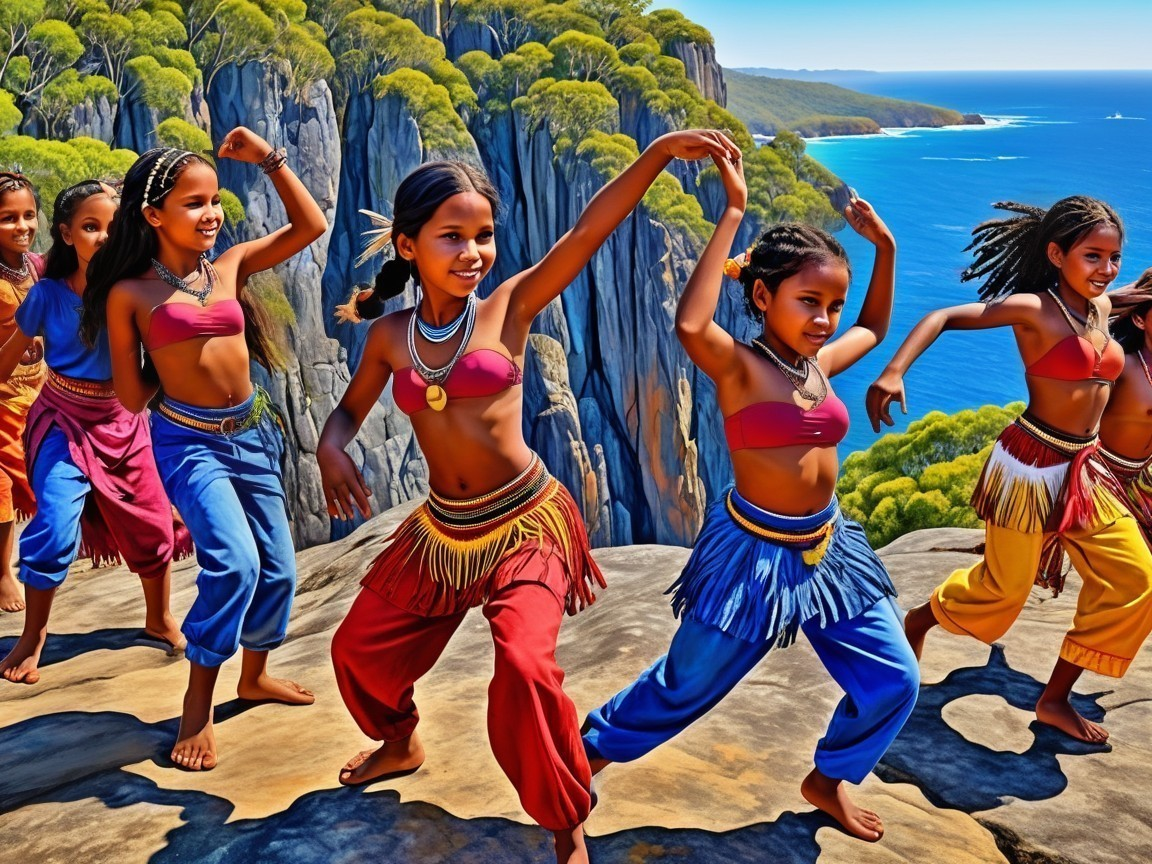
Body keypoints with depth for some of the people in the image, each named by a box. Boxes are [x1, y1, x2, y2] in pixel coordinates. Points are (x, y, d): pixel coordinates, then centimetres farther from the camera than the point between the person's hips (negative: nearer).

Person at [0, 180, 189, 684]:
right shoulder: (49, 292, -10)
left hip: (121, 421, 2)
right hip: (64, 420, -2)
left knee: (152, 522, 9)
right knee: (56, 526, -14)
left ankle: (159, 620, 34)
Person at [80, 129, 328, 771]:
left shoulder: (232, 266, 4)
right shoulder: (130, 293, -6)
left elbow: (311, 225, 4)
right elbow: (133, 395, -2)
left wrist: (269, 158, 1)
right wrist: (177, 360, 4)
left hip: (253, 433, 5)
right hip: (189, 442, -5)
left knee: (278, 569, 12)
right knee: (234, 562, -22)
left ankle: (255, 675, 37)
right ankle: (199, 705, -3)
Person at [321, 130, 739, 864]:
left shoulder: (510, 307, -10)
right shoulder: (390, 336, 0)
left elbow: (589, 231, -23)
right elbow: (351, 410, 16)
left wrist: (661, 150, -34)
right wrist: (332, 449, -8)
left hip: (527, 524, -5)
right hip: (442, 529, 6)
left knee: (525, 666, -25)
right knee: (359, 649, 17)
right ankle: (402, 745, 51)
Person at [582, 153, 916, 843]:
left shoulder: (822, 365, 3)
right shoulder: (738, 366, -16)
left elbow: (875, 328, 26)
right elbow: (690, 324, -40)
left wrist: (886, 250, 13)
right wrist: (734, 214, -34)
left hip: (827, 548, 6)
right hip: (754, 554, -6)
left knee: (895, 685, 9)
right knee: (685, 689, 8)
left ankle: (828, 779, 33)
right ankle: (591, 751, 32)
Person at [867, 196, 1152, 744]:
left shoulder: (1102, 307, 8)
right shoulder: (1032, 308, -14)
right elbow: (944, 317, -21)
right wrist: (894, 371, -35)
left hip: (1086, 468, 8)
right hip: (1032, 464, -7)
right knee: (1004, 587, 4)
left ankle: (1056, 698, 14)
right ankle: (917, 621, 34)